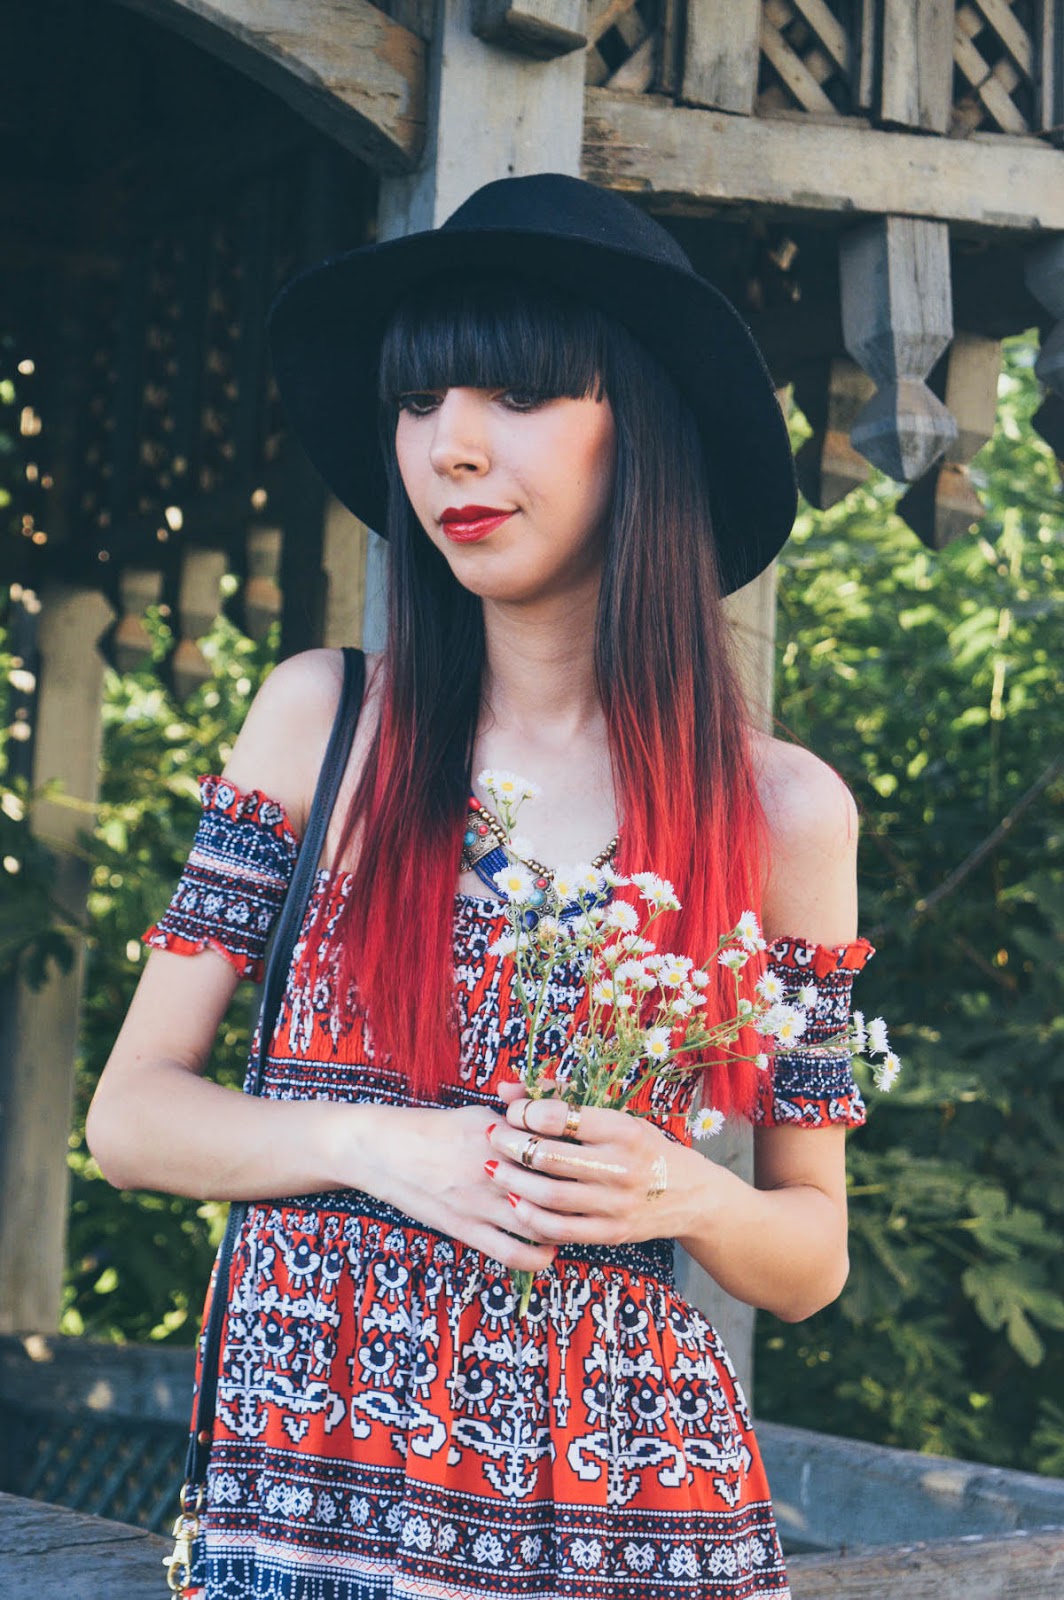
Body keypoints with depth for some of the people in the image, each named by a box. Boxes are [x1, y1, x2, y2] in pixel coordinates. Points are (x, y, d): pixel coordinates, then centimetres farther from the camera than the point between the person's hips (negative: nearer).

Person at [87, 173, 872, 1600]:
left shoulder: (782, 810, -1)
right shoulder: (323, 719, 0)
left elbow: (813, 1256, 6)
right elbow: (131, 1112, 1)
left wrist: (684, 1197, -15)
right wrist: (372, 1143, -15)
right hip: (314, 1478, 0)